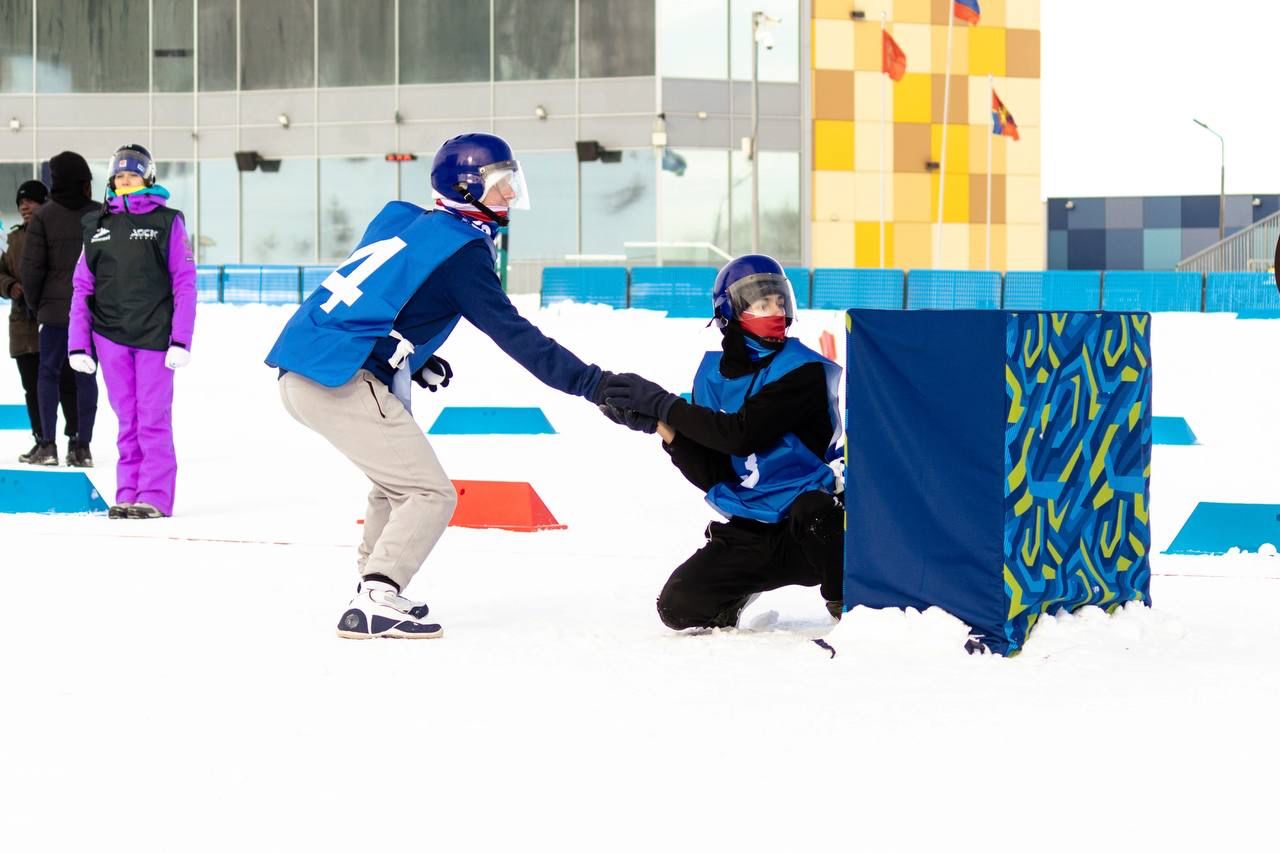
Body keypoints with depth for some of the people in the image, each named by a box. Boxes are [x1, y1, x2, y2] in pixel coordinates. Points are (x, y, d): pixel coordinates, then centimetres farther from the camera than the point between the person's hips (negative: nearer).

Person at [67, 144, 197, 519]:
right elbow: (82, 287, 11)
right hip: (110, 334, 3)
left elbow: (185, 283, -2)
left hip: (155, 334, -3)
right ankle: (127, 494, 9)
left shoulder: (167, 221, 1)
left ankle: (155, 497, -2)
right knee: (127, 419, 6)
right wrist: (78, 344, 4)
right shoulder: (97, 225, 11)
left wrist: (181, 341, -10)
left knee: (153, 418, -5)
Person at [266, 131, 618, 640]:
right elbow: (513, 334, -12)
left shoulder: (406, 220, 17)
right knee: (430, 495, -6)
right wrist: (591, 383, -13)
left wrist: (413, 359, 19)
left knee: (401, 483, 25)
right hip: (341, 382, -9)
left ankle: (376, 590, 28)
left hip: (301, 369, 9)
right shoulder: (461, 251, -7)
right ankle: (374, 605, -15)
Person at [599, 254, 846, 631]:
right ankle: (738, 591, 23)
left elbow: (743, 434, -23)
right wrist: (661, 425, -13)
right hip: (748, 535, 5)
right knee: (680, 607, -11)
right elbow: (710, 475, 1)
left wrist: (663, 404, -19)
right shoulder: (713, 375, 5)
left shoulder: (804, 370, -12)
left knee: (810, 512, -40)